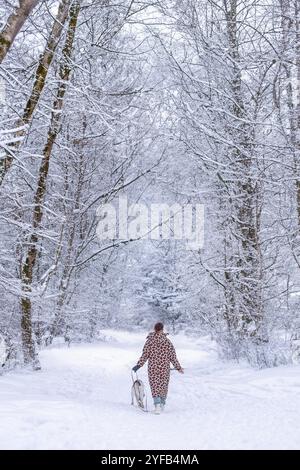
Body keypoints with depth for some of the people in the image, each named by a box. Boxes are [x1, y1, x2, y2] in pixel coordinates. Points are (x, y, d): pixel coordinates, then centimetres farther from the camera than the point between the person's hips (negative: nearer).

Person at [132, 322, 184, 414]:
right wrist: (178, 367, 5)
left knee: (155, 386, 3)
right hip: (165, 367, 1)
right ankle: (162, 404, 25)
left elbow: (145, 355, -5)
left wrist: (138, 365, 2)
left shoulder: (149, 341, -3)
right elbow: (172, 356, -1)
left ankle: (157, 404, -15)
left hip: (153, 367, -1)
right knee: (163, 385, 15)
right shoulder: (167, 341, -3)